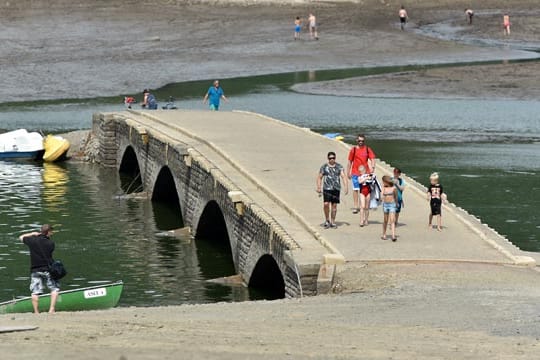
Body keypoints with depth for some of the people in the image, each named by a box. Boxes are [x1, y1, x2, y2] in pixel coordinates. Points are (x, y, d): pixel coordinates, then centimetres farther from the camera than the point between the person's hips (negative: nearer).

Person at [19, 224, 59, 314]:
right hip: (48, 269, -2)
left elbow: (21, 237, 13)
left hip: (35, 270, 2)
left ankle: (36, 312, 3)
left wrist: (33, 234, 17)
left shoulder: (32, 240, -2)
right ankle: (52, 309, -2)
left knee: (35, 292, 3)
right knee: (55, 289, 10)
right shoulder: (50, 243, -8)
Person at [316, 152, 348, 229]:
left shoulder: (339, 167, 6)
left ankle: (332, 222, 15)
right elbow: (319, 178, 8)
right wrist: (318, 187, -4)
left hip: (336, 189, 1)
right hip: (327, 188, -1)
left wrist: (346, 187, -13)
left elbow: (343, 177, -1)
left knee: (334, 205, 4)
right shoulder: (324, 167, 5)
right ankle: (327, 220, 7)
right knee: (326, 204, -14)